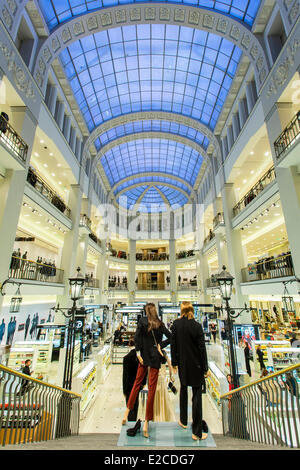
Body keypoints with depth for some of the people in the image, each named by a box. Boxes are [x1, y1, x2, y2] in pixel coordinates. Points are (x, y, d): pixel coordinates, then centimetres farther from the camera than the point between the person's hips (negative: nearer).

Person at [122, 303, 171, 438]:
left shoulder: (142, 321, -7)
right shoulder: (160, 324, -4)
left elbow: (136, 337, -12)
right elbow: (170, 337, -7)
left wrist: (138, 352, -7)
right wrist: (161, 346, -2)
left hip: (144, 356, 1)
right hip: (155, 357, -1)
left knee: (137, 382, 19)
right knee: (152, 388, 7)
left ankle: (126, 413, 27)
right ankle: (146, 422, 12)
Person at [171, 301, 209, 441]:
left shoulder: (176, 324, -10)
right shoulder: (197, 326, -18)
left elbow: (173, 345, -3)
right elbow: (202, 348, -13)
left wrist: (174, 362, 8)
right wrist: (205, 368, -3)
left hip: (182, 364, 4)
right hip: (195, 365, -3)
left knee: (183, 390, 25)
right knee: (197, 395, 10)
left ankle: (183, 421, 43)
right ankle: (196, 432, 19)